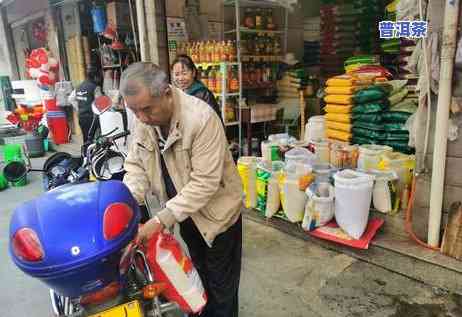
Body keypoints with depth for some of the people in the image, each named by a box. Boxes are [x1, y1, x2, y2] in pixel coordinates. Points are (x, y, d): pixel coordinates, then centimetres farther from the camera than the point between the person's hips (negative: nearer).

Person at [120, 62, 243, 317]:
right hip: (184, 211, 6)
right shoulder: (142, 119, -11)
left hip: (216, 210, -6)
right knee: (199, 270, 28)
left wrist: (162, 219, -32)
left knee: (221, 282, 14)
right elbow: (136, 166, -3)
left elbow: (205, 182, -32)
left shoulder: (201, 118, -32)